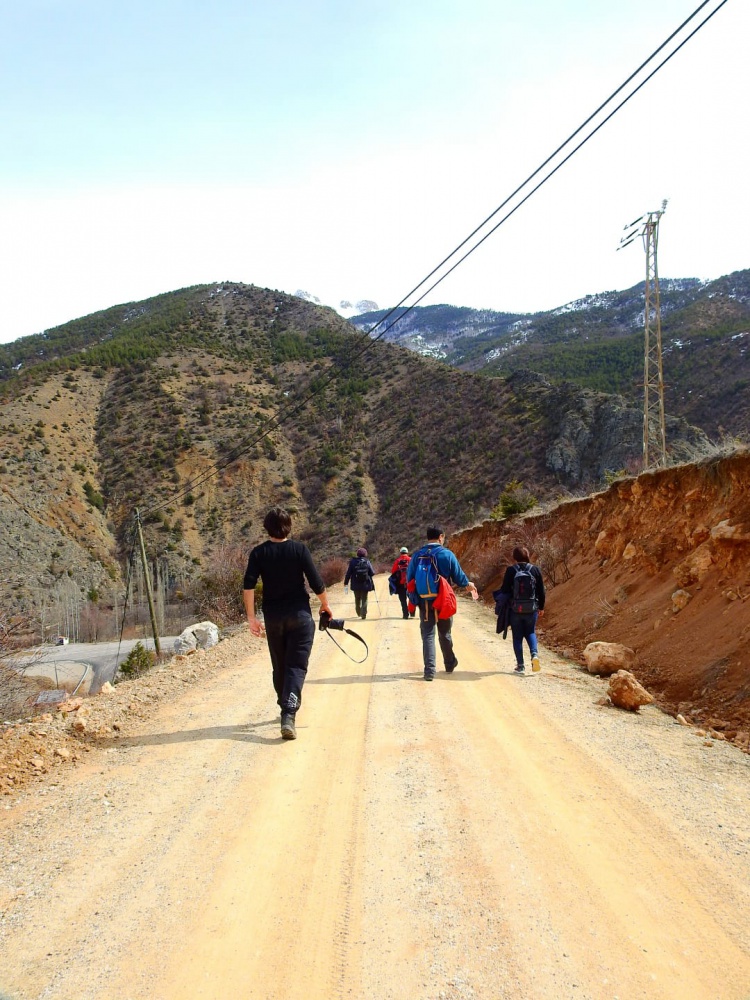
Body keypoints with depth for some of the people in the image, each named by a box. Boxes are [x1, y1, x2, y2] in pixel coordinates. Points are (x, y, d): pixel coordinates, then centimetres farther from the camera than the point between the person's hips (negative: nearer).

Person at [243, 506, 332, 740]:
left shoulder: (259, 552, -2)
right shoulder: (300, 549, -6)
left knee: (279, 666, 18)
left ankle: (286, 708, 34)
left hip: (273, 617, 2)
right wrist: (325, 604, 10)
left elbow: (248, 586, -11)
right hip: (300, 616, -2)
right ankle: (289, 715, -18)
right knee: (296, 666, -2)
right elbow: (316, 583, -7)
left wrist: (251, 617, -6)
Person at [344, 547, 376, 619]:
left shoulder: (353, 562, -6)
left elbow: (348, 573, -5)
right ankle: (363, 614, -3)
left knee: (357, 599, 20)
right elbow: (372, 573, -5)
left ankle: (359, 613, 30)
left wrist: (346, 582, 4)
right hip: (365, 585, -1)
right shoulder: (367, 562, -6)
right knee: (364, 600, 7)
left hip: (356, 585, 1)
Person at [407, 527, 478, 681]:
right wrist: (468, 584, 19)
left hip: (425, 602, 0)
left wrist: (415, 598, 15)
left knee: (428, 635, 3)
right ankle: (450, 664, 34)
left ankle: (429, 671, -4)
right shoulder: (447, 554, -8)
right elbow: (458, 576, -2)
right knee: (445, 634, 18)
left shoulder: (417, 555, -2)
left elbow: (409, 580, 2)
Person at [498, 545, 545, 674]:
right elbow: (541, 591, 4)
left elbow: (505, 590, -6)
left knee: (517, 636, 8)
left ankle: (520, 665, 8)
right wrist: (541, 607, 15)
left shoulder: (511, 570, -7)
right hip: (532, 609, 2)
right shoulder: (535, 569, -1)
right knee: (530, 633, 19)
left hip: (515, 609, -2)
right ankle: (534, 654, -7)